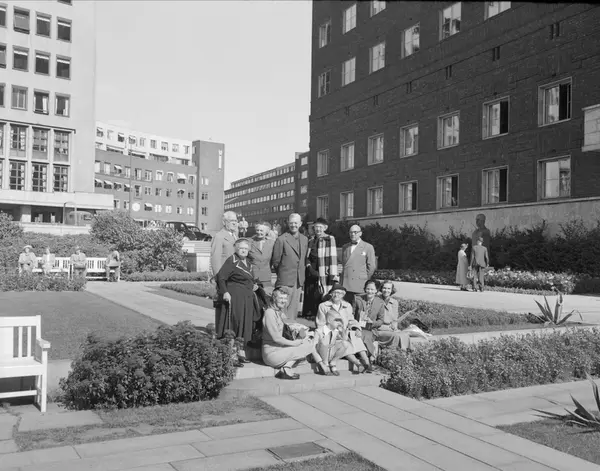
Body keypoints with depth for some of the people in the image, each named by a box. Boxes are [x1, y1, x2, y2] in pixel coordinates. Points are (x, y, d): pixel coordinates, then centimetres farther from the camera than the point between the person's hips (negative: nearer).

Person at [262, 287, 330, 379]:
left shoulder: (281, 313, 15)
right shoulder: (269, 312, -14)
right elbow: (276, 338, -18)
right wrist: (294, 343, -12)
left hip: (279, 348, 9)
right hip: (271, 353, -9)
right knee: (309, 345, -14)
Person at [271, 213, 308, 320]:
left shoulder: (304, 239, 11)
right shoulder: (281, 239, -7)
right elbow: (275, 261, -2)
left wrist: (302, 276, 12)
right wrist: (281, 274, 6)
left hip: (299, 281, 5)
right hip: (285, 280, -5)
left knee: (294, 309, 8)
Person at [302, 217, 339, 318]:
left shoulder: (330, 239, -2)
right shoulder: (310, 240, 14)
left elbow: (333, 257, -7)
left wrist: (333, 274, -14)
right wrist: (309, 266, -2)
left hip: (323, 275, -5)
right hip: (311, 273, 5)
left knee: (320, 297, -9)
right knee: (309, 297, 4)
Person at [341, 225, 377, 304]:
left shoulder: (368, 247, 4)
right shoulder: (345, 247, 18)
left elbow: (372, 266, 3)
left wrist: (365, 280, 3)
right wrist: (342, 282, 12)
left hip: (360, 285, -4)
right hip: (346, 285, 4)